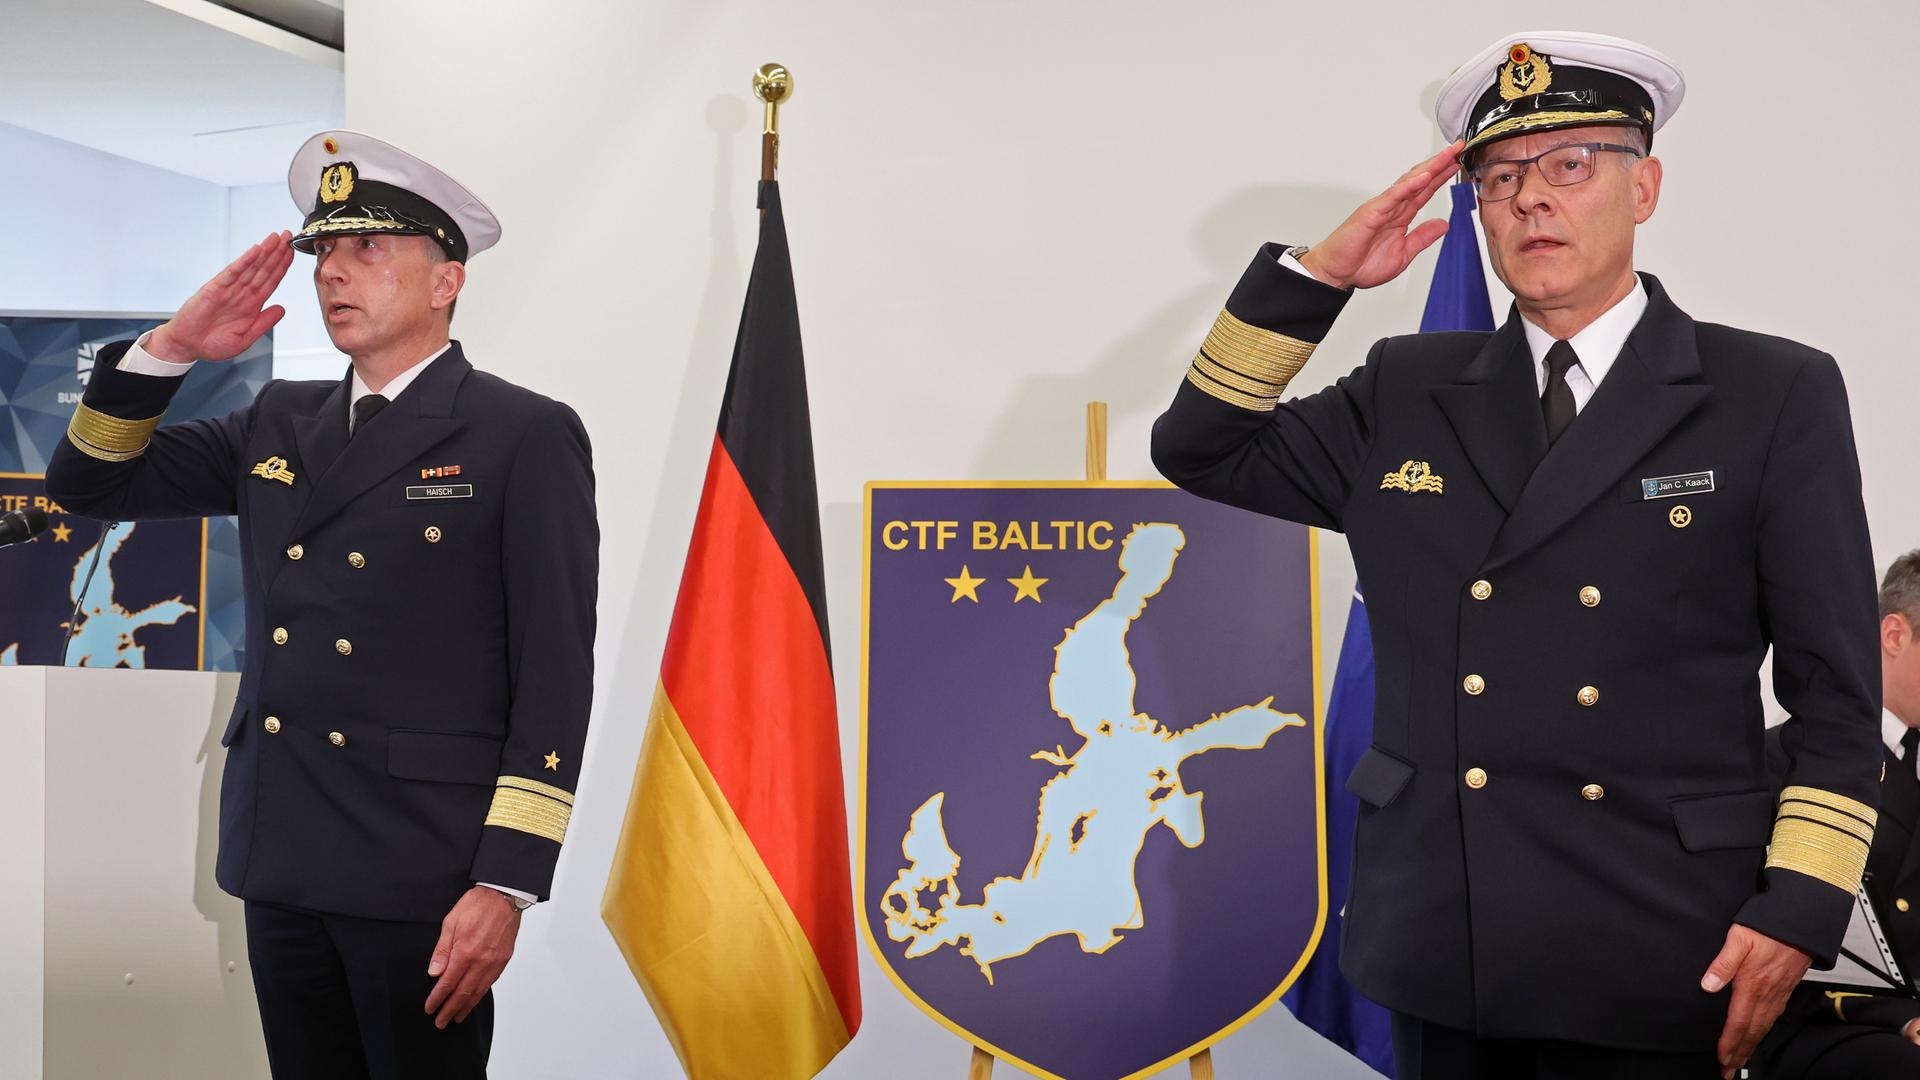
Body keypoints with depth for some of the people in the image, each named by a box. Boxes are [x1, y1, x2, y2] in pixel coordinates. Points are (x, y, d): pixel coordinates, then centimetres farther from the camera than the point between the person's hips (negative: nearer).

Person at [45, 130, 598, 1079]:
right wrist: (170, 349, -1)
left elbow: (554, 675, -11)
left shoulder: (525, 438, -7)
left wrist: (505, 886, -17)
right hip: (281, 859, 6)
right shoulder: (279, 423, 12)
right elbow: (88, 484, 15)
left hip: (420, 871, -6)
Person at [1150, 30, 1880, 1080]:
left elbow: (1834, 689, -1)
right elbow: (1201, 449, 9)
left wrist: (1800, 909, -9)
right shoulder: (1406, 393, 8)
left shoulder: (1777, 396, -1)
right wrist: (1316, 275, -1)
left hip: (1657, 956, -2)